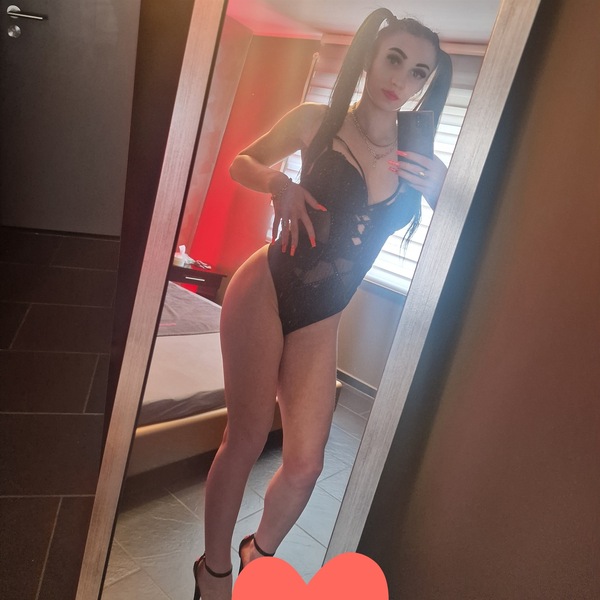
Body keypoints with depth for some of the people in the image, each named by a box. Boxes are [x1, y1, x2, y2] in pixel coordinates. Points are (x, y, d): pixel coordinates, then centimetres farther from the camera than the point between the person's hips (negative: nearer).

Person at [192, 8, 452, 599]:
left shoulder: (418, 160, 5)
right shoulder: (317, 119, -1)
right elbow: (242, 163, 9)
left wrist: (440, 189, -12)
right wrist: (279, 183, -12)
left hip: (318, 322, 3)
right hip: (264, 291, -3)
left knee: (305, 463, 2)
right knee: (246, 438, -2)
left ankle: (260, 552, 34)